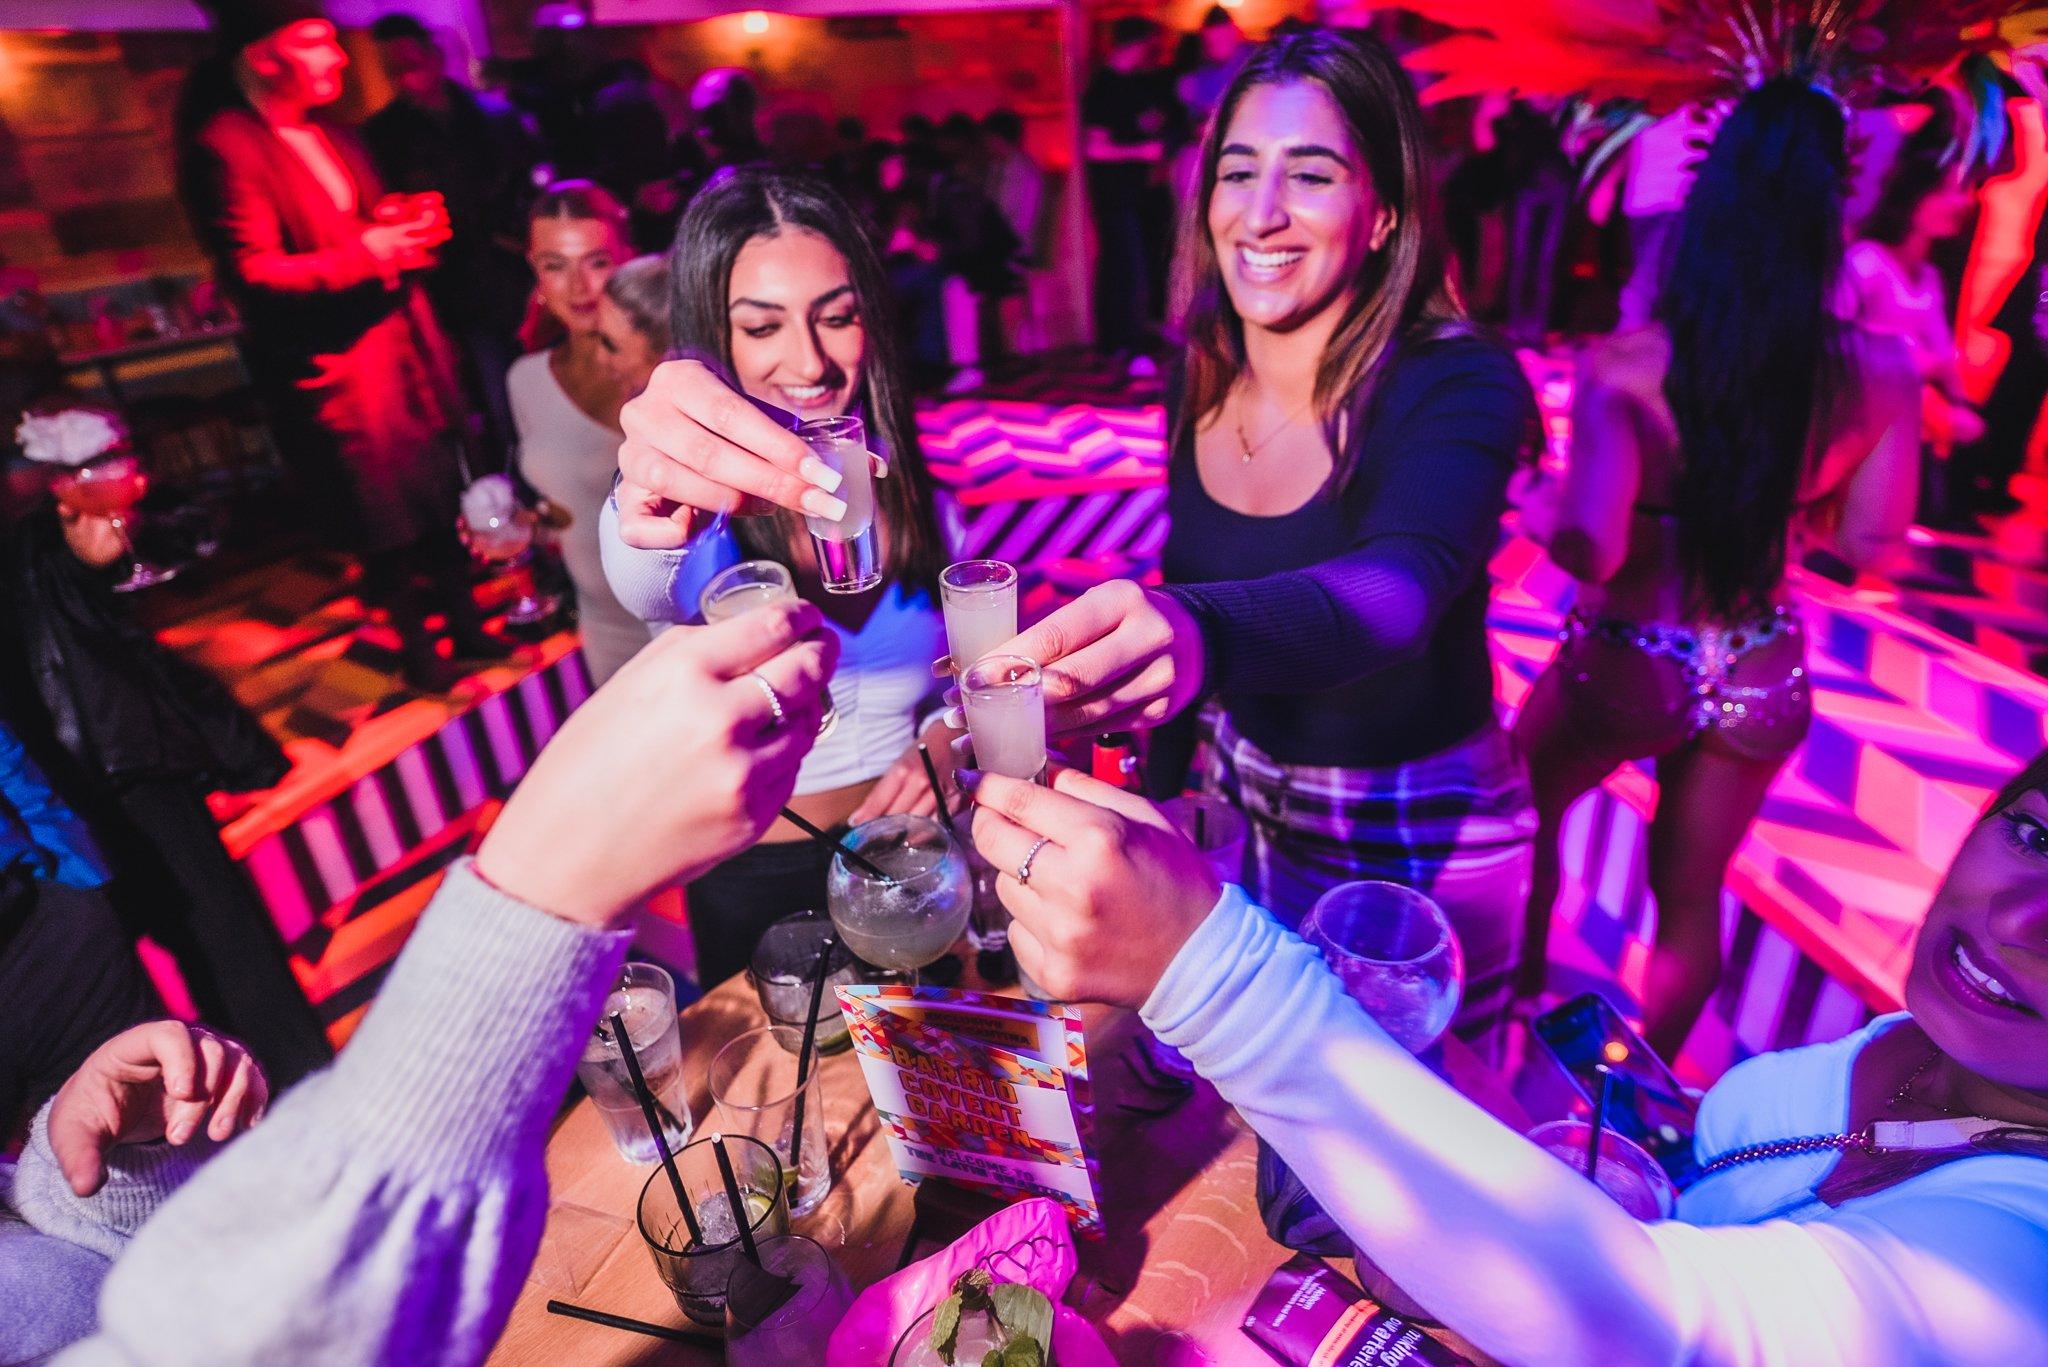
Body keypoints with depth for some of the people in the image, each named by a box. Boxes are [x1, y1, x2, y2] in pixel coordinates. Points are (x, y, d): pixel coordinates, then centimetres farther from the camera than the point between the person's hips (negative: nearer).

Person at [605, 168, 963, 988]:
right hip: (755, 884, -2)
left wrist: (945, 743, -14)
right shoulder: (704, 504, -16)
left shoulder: (910, 484, -5)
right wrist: (652, 520, -62)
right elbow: (647, 586, -40)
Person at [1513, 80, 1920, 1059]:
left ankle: (1514, 995, 45)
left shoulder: (1625, 366, -23)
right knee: (1691, 897, 23)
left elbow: (1585, 547, -29)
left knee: (1523, 813, 27)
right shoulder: (1878, 374, -10)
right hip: (1757, 679, 4)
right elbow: (1868, 542, -1)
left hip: (1625, 666, -3)